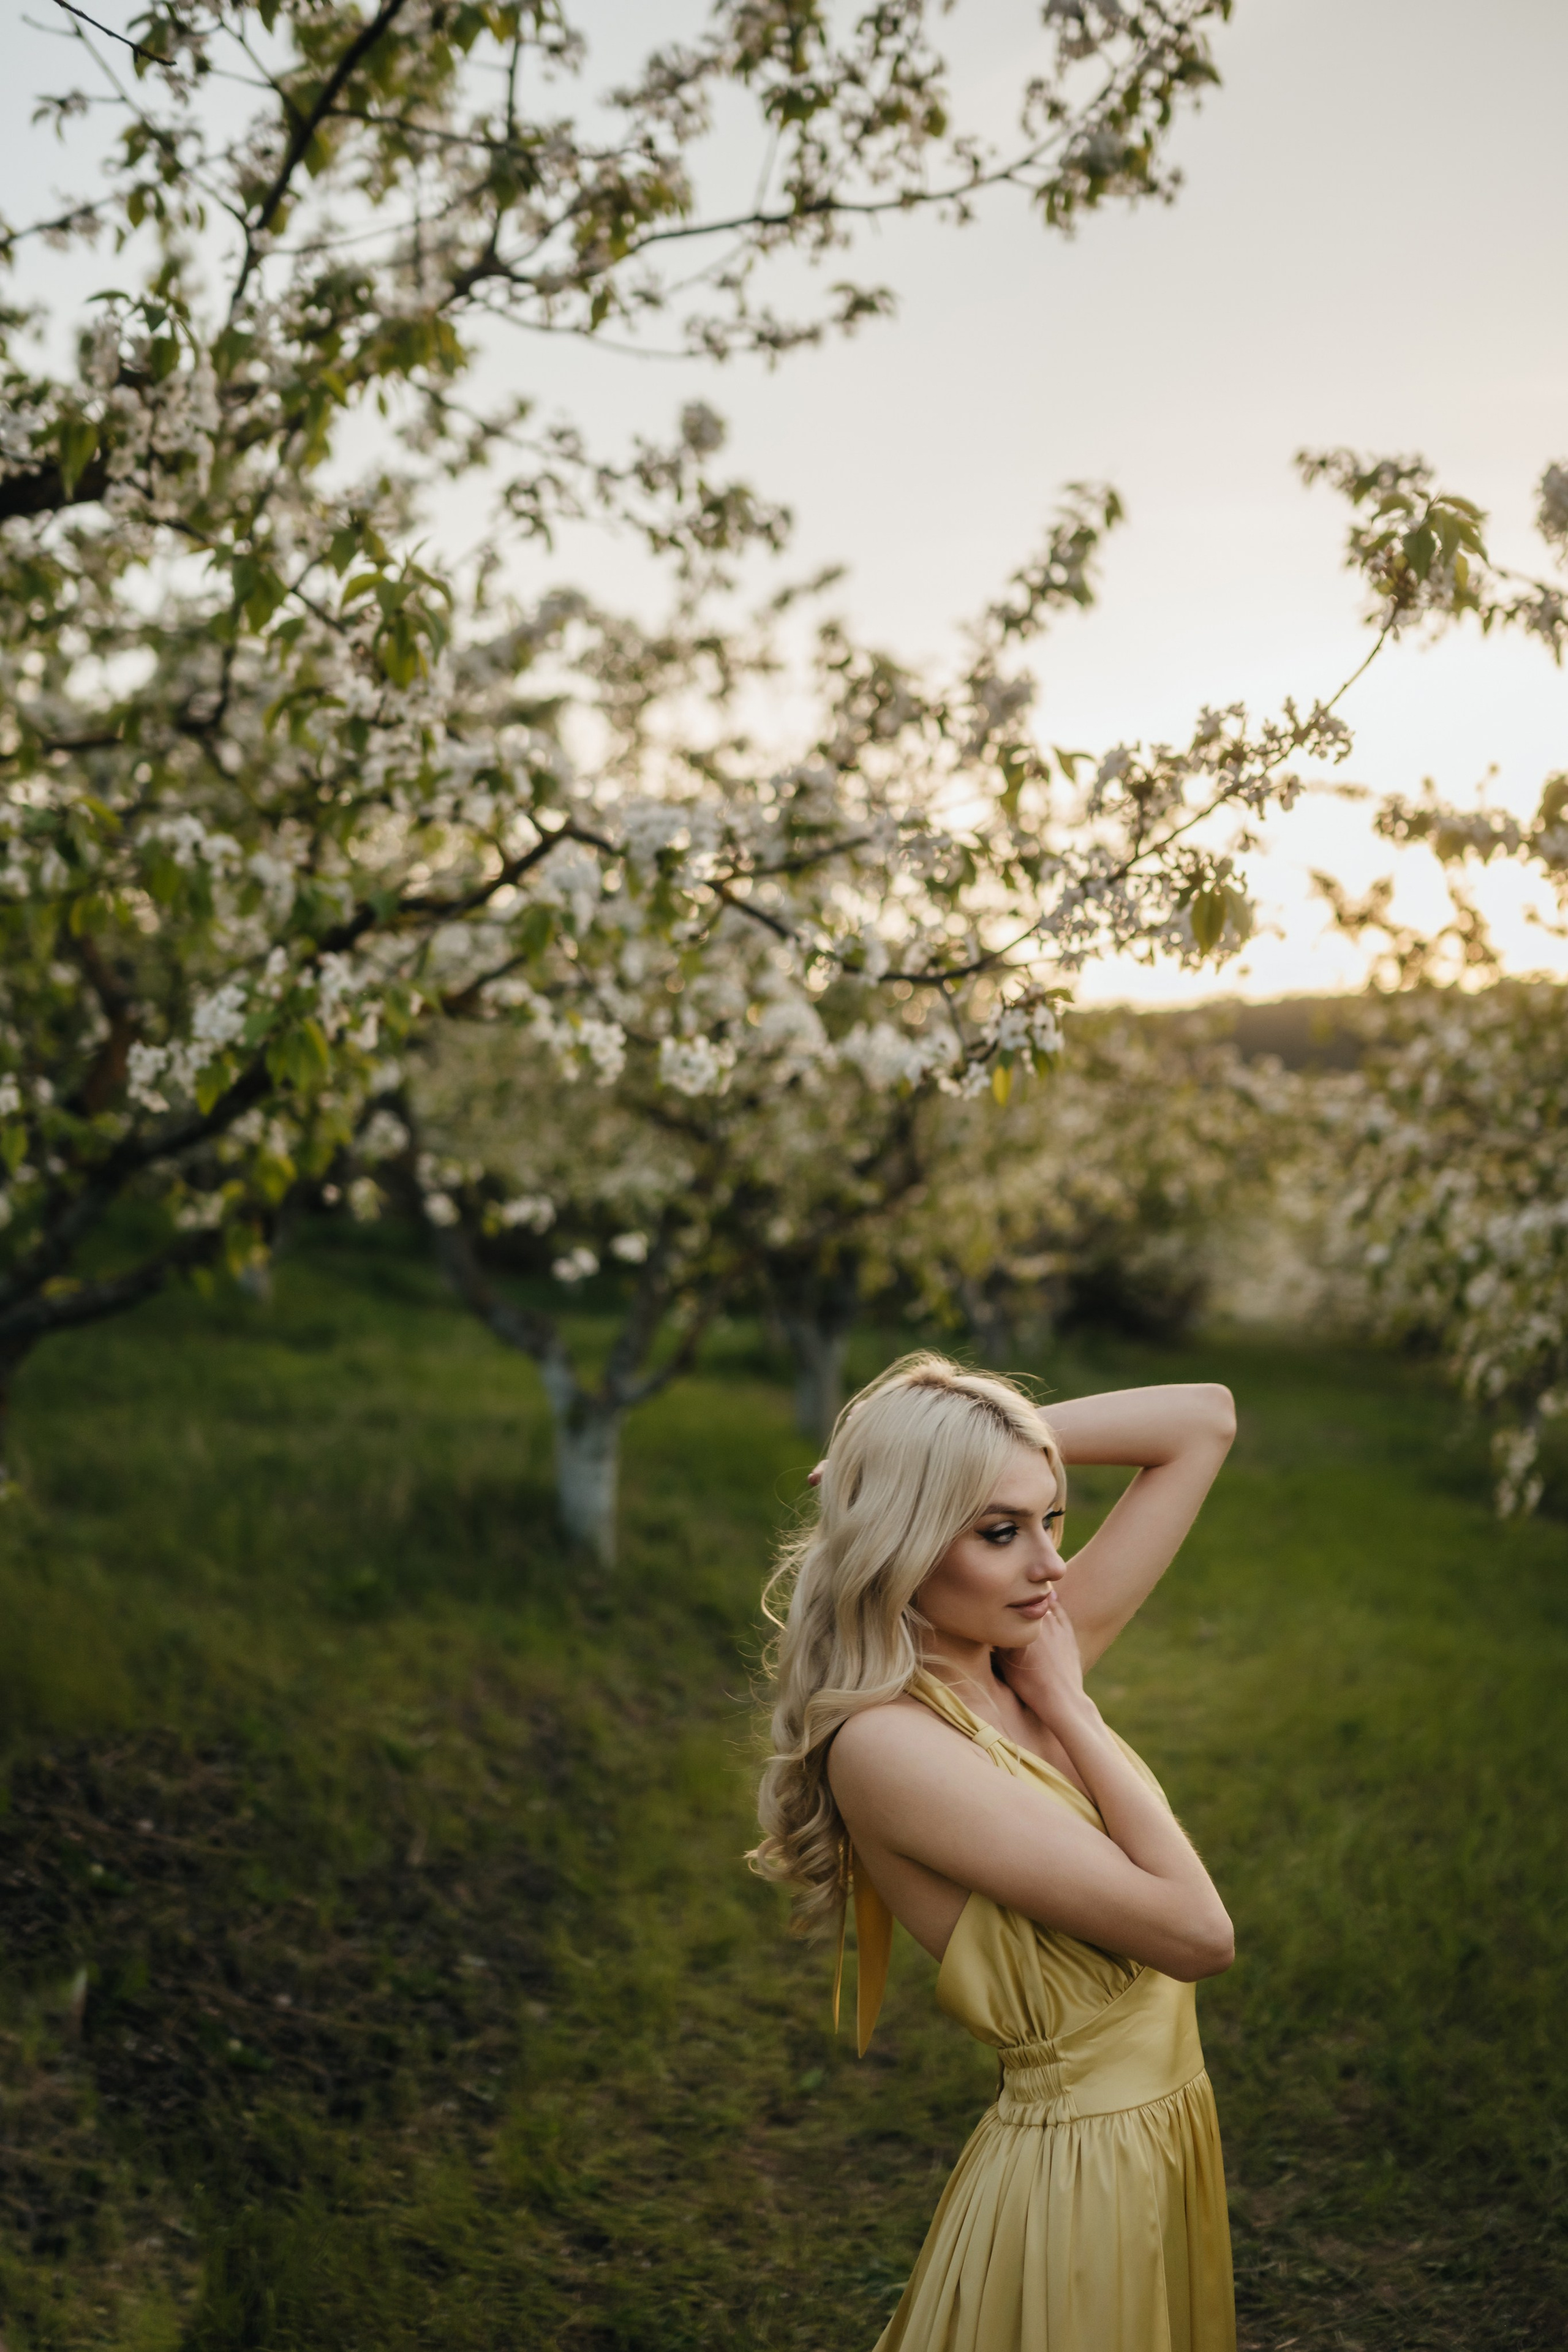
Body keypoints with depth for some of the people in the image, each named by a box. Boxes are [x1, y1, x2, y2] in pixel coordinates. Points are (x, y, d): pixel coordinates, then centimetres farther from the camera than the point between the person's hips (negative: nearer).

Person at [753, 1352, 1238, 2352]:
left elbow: (1206, 1421, 3)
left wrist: (1010, 1437, -5)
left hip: (1167, 2130, 7)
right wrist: (1069, 1707, -16)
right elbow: (1197, 1933, -24)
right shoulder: (886, 1741, -23)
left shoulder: (1022, 1665, -2)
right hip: (1075, 2181, -7)